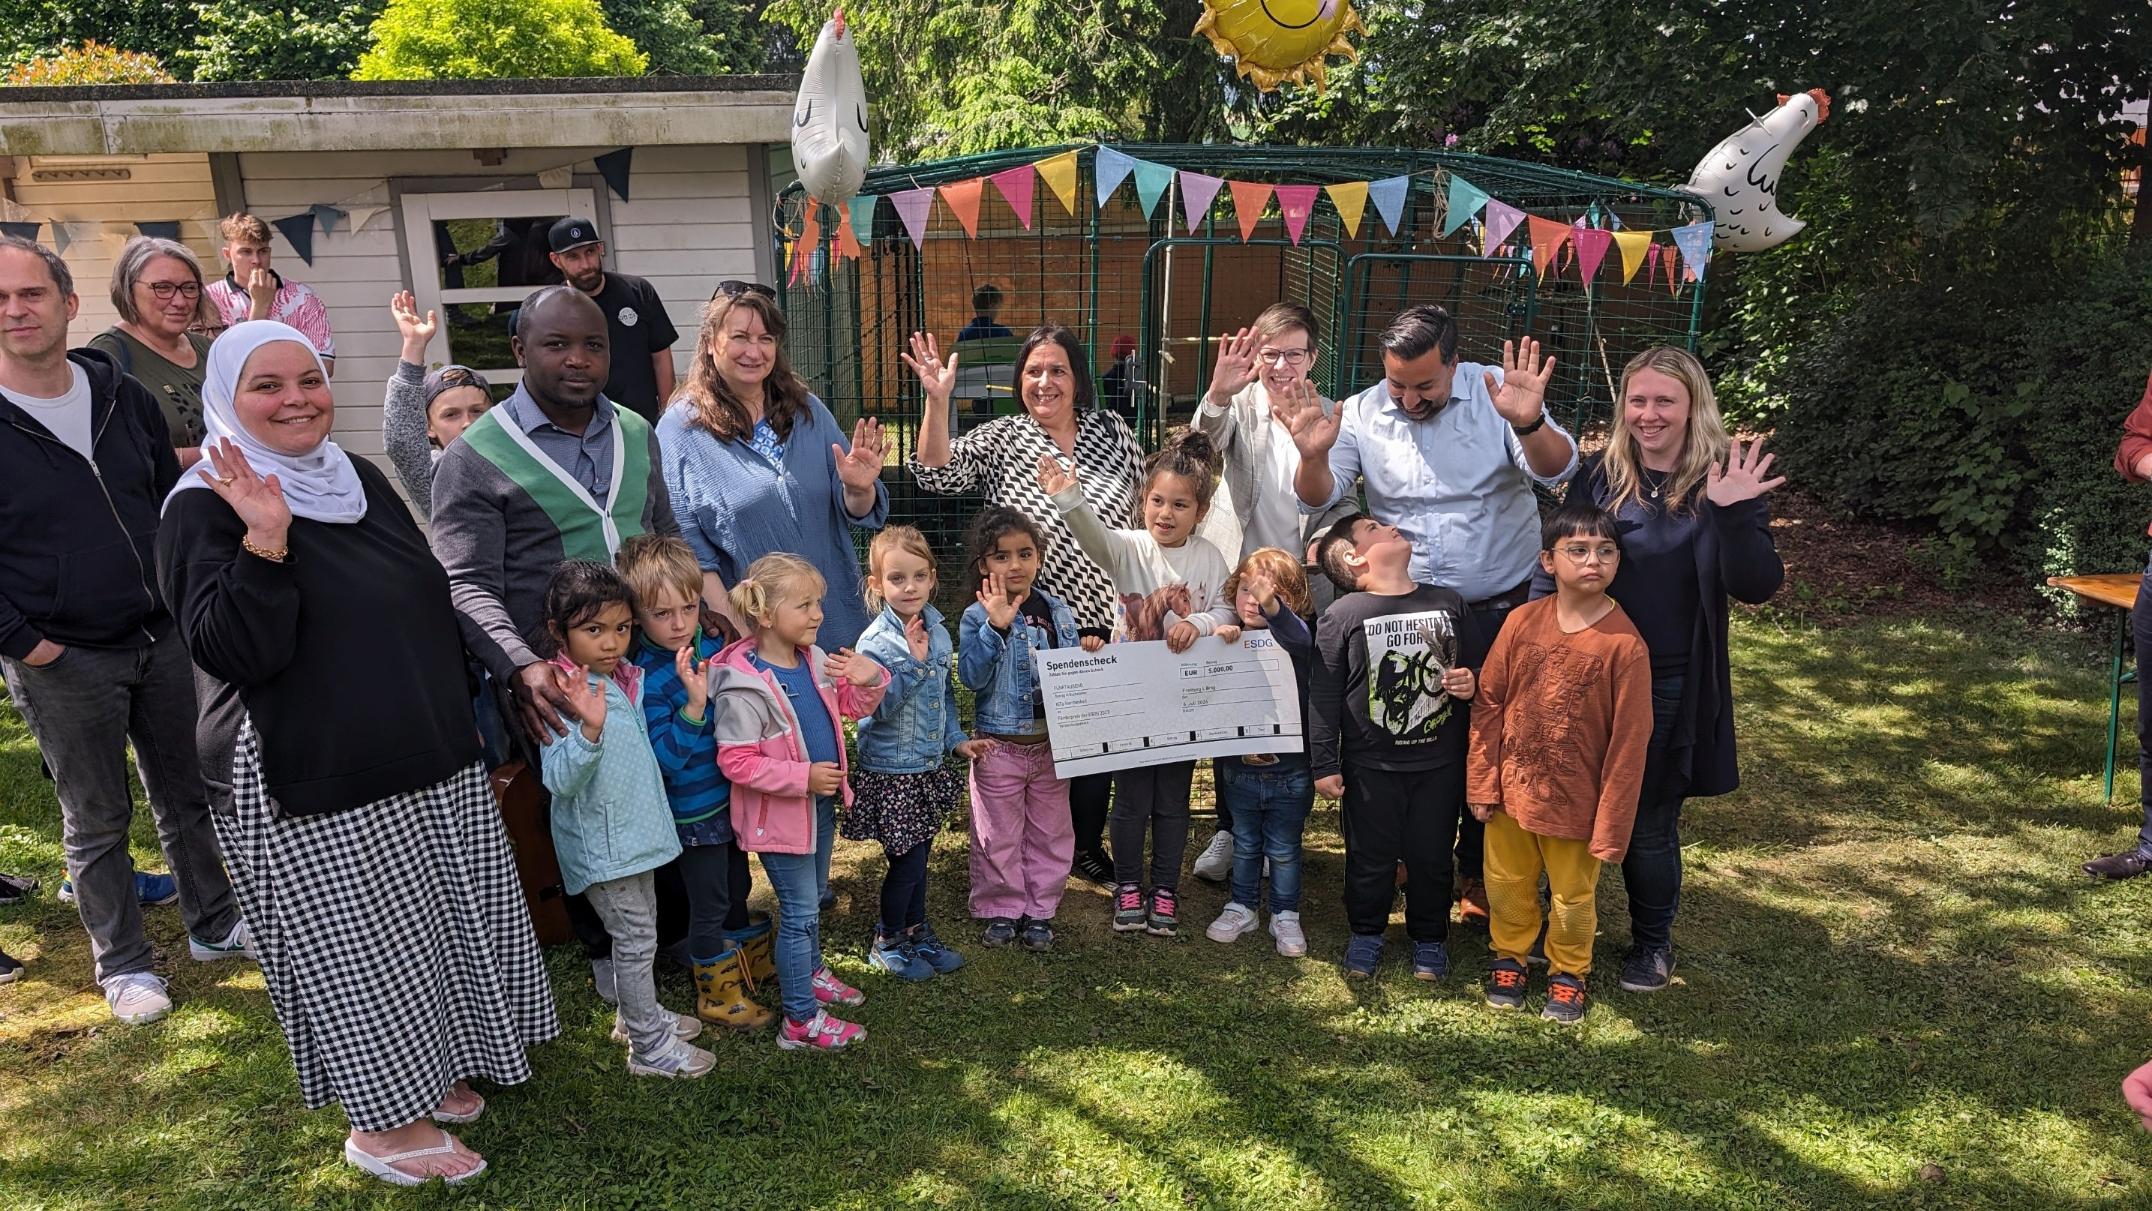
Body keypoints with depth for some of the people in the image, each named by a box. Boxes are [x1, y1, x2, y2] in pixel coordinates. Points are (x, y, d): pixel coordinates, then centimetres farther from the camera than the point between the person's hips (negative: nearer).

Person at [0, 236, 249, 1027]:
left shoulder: (123, 397, 3)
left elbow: (173, 501, 12)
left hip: (162, 637, 4)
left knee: (188, 794, 16)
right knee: (96, 820, 8)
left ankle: (215, 923, 32)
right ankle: (122, 963, 23)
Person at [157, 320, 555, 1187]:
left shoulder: (359, 479, 9)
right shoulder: (206, 509, -12)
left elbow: (427, 605, 19)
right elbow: (233, 653, -23)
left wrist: (465, 729, 20)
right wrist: (264, 543, -34)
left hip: (428, 764, 7)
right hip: (312, 791, -7)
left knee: (435, 929, 16)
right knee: (356, 948, 4)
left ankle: (429, 1072, 37)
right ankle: (385, 1125, 22)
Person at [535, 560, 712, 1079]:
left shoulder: (622, 678, 2)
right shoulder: (564, 695, -24)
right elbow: (560, 780, -31)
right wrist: (589, 729, -47)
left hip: (635, 834, 9)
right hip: (602, 845, -8)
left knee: (639, 932, 22)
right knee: (635, 940, 2)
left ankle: (636, 1015, 41)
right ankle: (650, 1047, 16)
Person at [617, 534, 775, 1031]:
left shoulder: (712, 646, -4)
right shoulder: (646, 677, -24)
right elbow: (665, 758, -27)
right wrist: (694, 702, -38)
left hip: (732, 794, 7)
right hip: (693, 811, -6)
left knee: (737, 887, 25)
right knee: (708, 903, 10)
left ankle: (744, 962, 46)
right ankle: (716, 991, 30)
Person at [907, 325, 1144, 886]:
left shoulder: (1111, 430, 2)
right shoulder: (999, 441, -4)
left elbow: (1150, 512, 8)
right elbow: (937, 475, -20)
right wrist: (937, 399, -31)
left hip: (1106, 619, 2)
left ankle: (1089, 845, 34)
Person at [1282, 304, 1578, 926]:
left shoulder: (1497, 395, -11)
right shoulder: (1361, 414, -5)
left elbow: (1556, 470, -20)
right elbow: (1319, 500, -8)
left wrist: (1530, 424, -41)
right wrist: (1314, 456, -30)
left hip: (1499, 610, -1)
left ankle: (1478, 870, 29)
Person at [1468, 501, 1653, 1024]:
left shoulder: (1624, 644, -17)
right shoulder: (1522, 622, -8)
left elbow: (1629, 740, -14)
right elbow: (1488, 702, -1)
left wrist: (1611, 824, -12)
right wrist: (1482, 782, -2)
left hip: (1576, 800, -3)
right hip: (1512, 789, 3)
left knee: (1572, 898, 16)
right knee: (1506, 885, 20)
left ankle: (1569, 972, 42)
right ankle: (1509, 955, 45)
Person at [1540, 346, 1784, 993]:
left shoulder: (1728, 480, -7)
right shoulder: (1600, 475, 0)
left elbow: (1757, 587, -15)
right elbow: (1553, 566, 5)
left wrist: (1732, 514, -30)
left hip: (1672, 687, -2)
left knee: (1650, 822, 12)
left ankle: (1652, 940, 36)